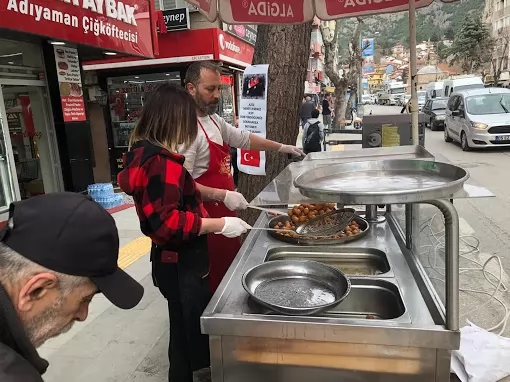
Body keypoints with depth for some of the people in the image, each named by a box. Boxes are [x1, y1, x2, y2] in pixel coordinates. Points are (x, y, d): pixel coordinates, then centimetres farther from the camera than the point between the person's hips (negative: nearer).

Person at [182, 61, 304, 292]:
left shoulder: (215, 120, 10)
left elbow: (243, 138, 24)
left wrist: (281, 147, 25)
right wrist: (222, 195, -31)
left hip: (224, 213, 10)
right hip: (206, 219, -9)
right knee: (213, 283, 2)